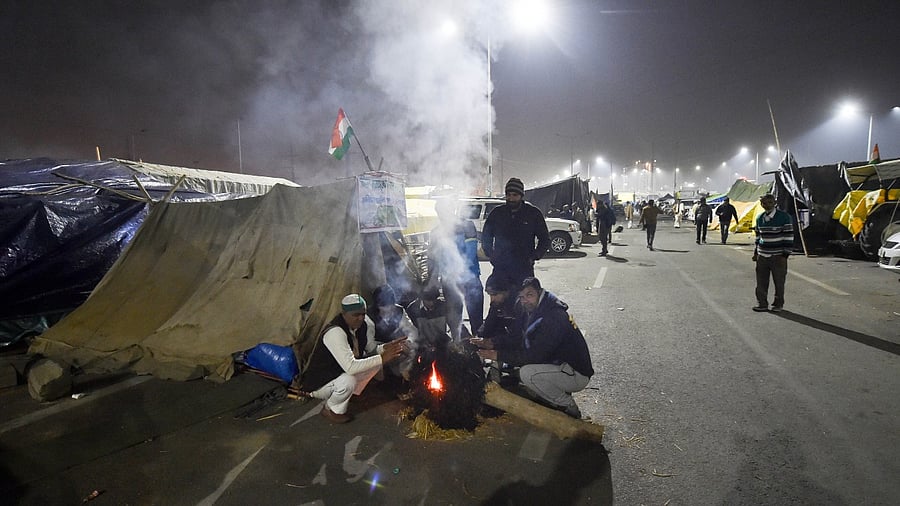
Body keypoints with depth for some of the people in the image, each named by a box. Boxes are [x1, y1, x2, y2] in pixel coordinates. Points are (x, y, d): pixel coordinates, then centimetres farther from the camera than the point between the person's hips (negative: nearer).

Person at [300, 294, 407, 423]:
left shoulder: (362, 326, -8)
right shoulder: (334, 332, -33)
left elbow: (372, 349, 3)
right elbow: (350, 367, -38)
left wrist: (386, 347, -18)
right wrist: (382, 358, -37)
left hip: (342, 373, 8)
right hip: (318, 383, -8)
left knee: (375, 362, -5)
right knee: (348, 381, -35)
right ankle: (330, 410, -3)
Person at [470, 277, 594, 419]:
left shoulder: (555, 317, -27)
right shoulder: (530, 311, 3)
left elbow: (535, 355, -29)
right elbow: (518, 338, 8)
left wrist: (498, 355, -25)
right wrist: (491, 343, -8)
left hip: (577, 374, -9)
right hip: (557, 364, 10)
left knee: (527, 373, -29)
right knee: (510, 366, 8)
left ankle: (569, 407, -6)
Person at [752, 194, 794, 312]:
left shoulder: (784, 217, -8)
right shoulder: (759, 218, 9)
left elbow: (788, 237, -8)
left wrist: (785, 255, -12)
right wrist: (756, 252, 16)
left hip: (777, 256, -4)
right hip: (762, 255, 4)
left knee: (779, 282, 5)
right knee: (761, 281, 4)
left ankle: (778, 304, 18)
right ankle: (762, 303, 13)